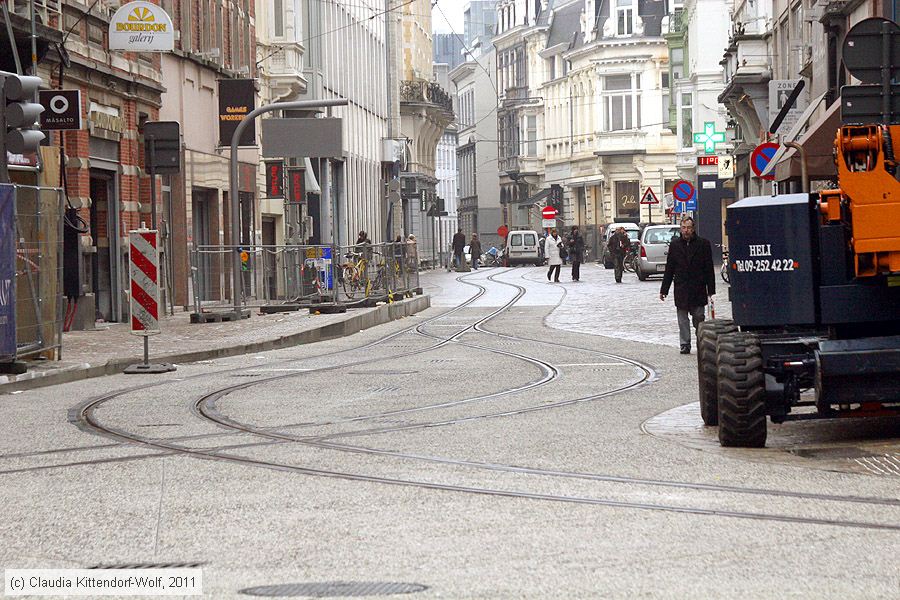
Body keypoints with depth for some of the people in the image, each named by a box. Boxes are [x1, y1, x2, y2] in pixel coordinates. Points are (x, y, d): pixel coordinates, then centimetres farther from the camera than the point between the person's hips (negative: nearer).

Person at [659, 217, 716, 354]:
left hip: (698, 289, -2)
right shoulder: (675, 244, 6)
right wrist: (663, 290, 6)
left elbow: (709, 269, 2)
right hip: (681, 288, 2)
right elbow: (669, 269, 8)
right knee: (682, 319, 2)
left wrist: (711, 290, -2)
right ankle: (685, 344, 6)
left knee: (699, 318, 1)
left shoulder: (703, 244, 1)